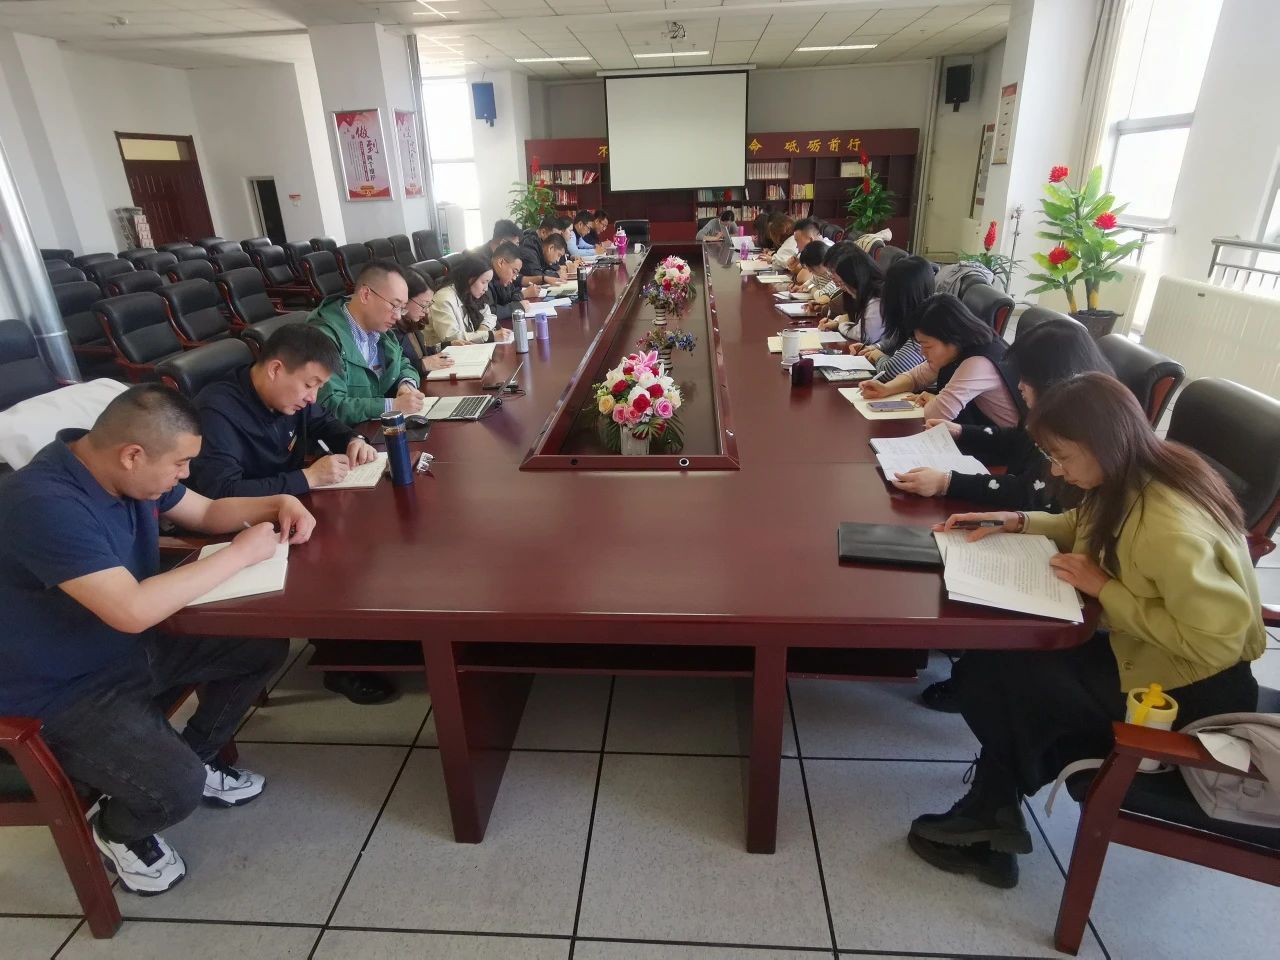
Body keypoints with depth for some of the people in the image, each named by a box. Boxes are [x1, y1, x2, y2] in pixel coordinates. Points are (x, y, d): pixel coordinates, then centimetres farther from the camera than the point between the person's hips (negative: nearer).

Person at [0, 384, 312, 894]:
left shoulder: (124, 473, -6)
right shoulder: (44, 505, -34)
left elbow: (207, 513, 10)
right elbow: (132, 610, -40)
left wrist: (277, 503, -9)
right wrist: (240, 553, -30)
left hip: (134, 648, 9)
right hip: (63, 693, -8)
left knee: (265, 646, 1)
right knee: (177, 789, -24)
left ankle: (195, 757, 21)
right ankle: (117, 831, 13)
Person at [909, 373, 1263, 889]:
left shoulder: (1173, 528, -32)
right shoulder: (1131, 481, -5)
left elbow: (1215, 641, -29)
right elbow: (1089, 527, 16)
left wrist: (1104, 589, -23)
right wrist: (1016, 522, -1)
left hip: (1192, 690, -8)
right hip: (1137, 649, 8)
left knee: (1000, 679, -12)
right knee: (984, 667, -4)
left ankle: (993, 811, 17)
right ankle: (993, 819, 9)